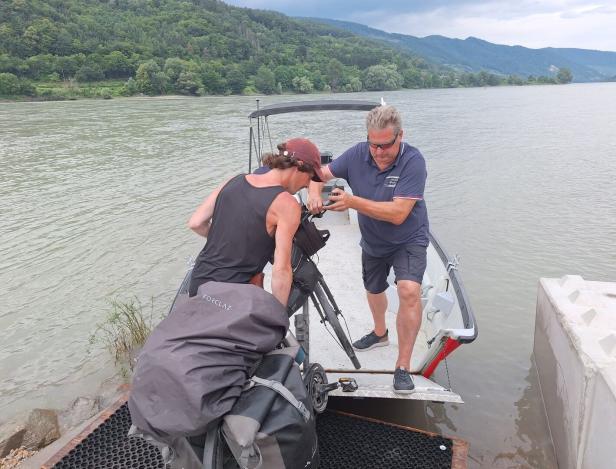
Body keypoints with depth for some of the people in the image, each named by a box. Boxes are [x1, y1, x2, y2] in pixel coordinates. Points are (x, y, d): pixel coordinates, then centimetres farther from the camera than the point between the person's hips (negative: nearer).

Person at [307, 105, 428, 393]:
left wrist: (352, 202, -43)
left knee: (409, 290, -28)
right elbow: (322, 173, -5)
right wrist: (314, 192, -28)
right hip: (372, 241, 5)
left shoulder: (412, 161, -29)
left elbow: (398, 214, -36)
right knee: (373, 290, 24)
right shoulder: (358, 154, -17)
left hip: (408, 240, -5)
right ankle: (379, 333, 56)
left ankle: (403, 366, -12)